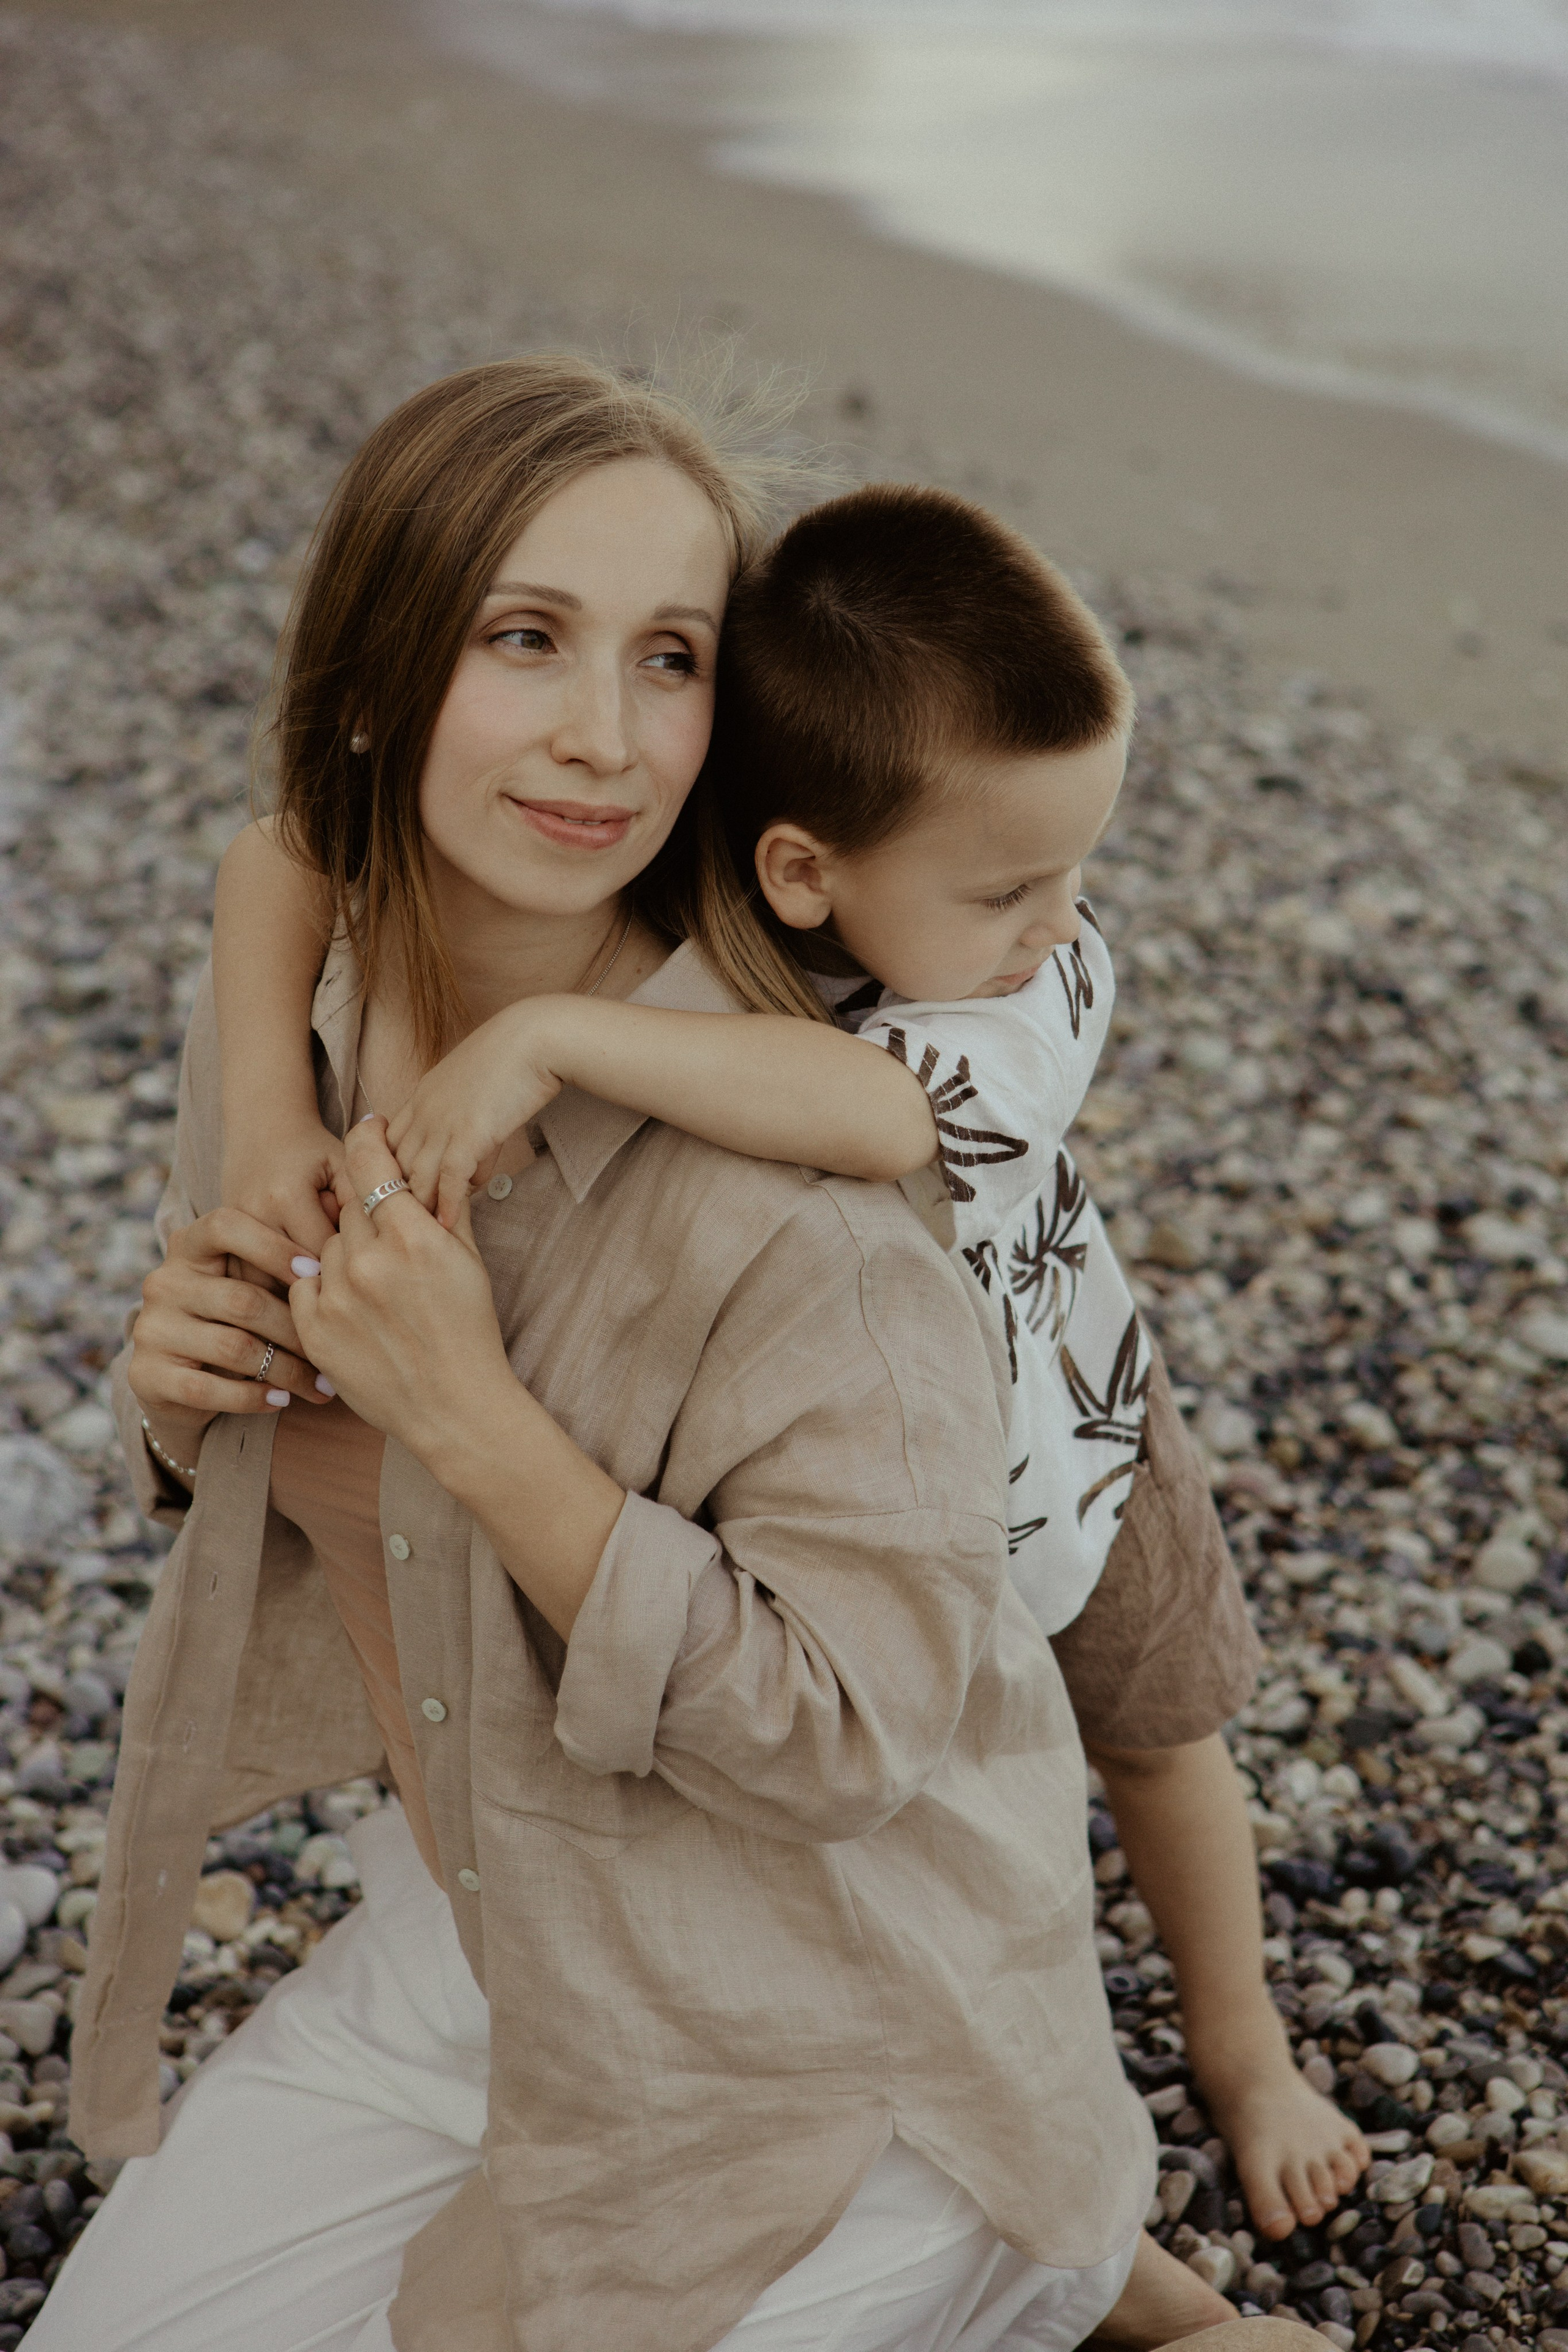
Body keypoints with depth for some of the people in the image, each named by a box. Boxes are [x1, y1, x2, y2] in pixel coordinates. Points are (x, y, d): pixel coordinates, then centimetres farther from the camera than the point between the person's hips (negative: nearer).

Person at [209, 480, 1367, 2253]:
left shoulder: (1048, 989, -37)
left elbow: (878, 1111, -59)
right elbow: (286, 855, -29)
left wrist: (547, 1038, -60)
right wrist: (269, 1110, -42)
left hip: (1055, 1437, 1)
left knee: (1160, 1742, 25)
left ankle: (1240, 2044, 56)